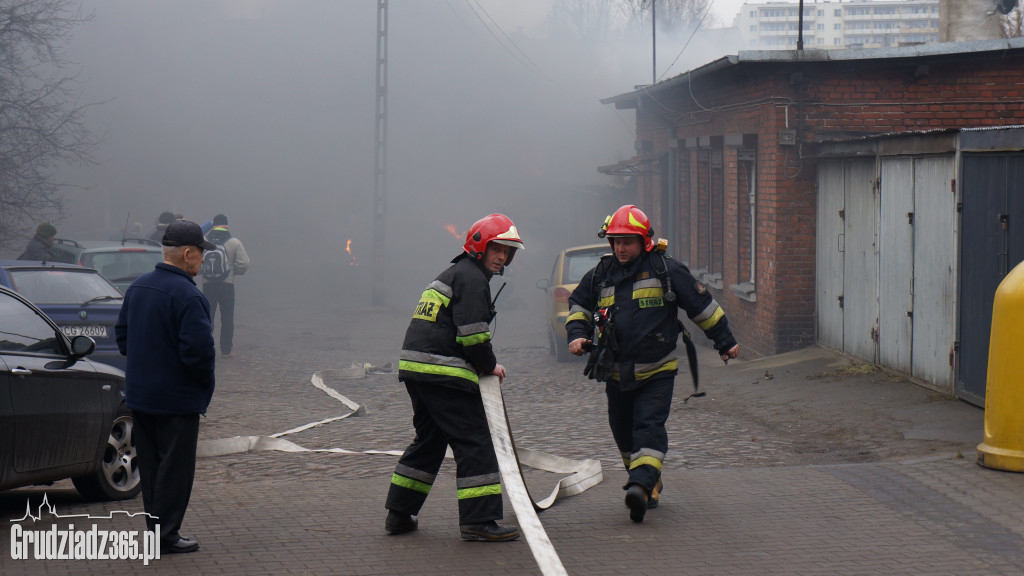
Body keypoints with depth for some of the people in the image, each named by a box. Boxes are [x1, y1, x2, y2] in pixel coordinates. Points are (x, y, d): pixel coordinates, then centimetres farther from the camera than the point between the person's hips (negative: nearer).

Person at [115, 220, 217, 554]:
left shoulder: (137, 288, 7)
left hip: (139, 394, 8)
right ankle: (166, 533, 2)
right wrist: (206, 382, -8)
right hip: (177, 399, -8)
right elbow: (198, 348, -25)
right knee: (175, 467, 0)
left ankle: (155, 526, 22)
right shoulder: (187, 295, -21)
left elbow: (122, 335, 16)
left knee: (150, 463, 15)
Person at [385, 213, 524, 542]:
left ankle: (399, 514, 22)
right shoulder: (471, 278, -7)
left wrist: (484, 366, 18)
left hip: (414, 367, 10)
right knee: (474, 442, -7)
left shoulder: (452, 275, 25)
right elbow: (472, 333, -16)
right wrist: (491, 366, 0)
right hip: (444, 373, -10)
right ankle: (478, 520, -10)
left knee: (429, 439, 20)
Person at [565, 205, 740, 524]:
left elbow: (701, 304, 3)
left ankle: (641, 485, -30)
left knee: (649, 428, -17)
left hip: (656, 371, -5)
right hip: (617, 374, 5)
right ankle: (650, 486, 27)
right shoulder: (601, 274, 8)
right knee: (624, 434, 11)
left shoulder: (666, 270, -4)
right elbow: (579, 303, 24)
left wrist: (724, 341, 8)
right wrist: (577, 333, 5)